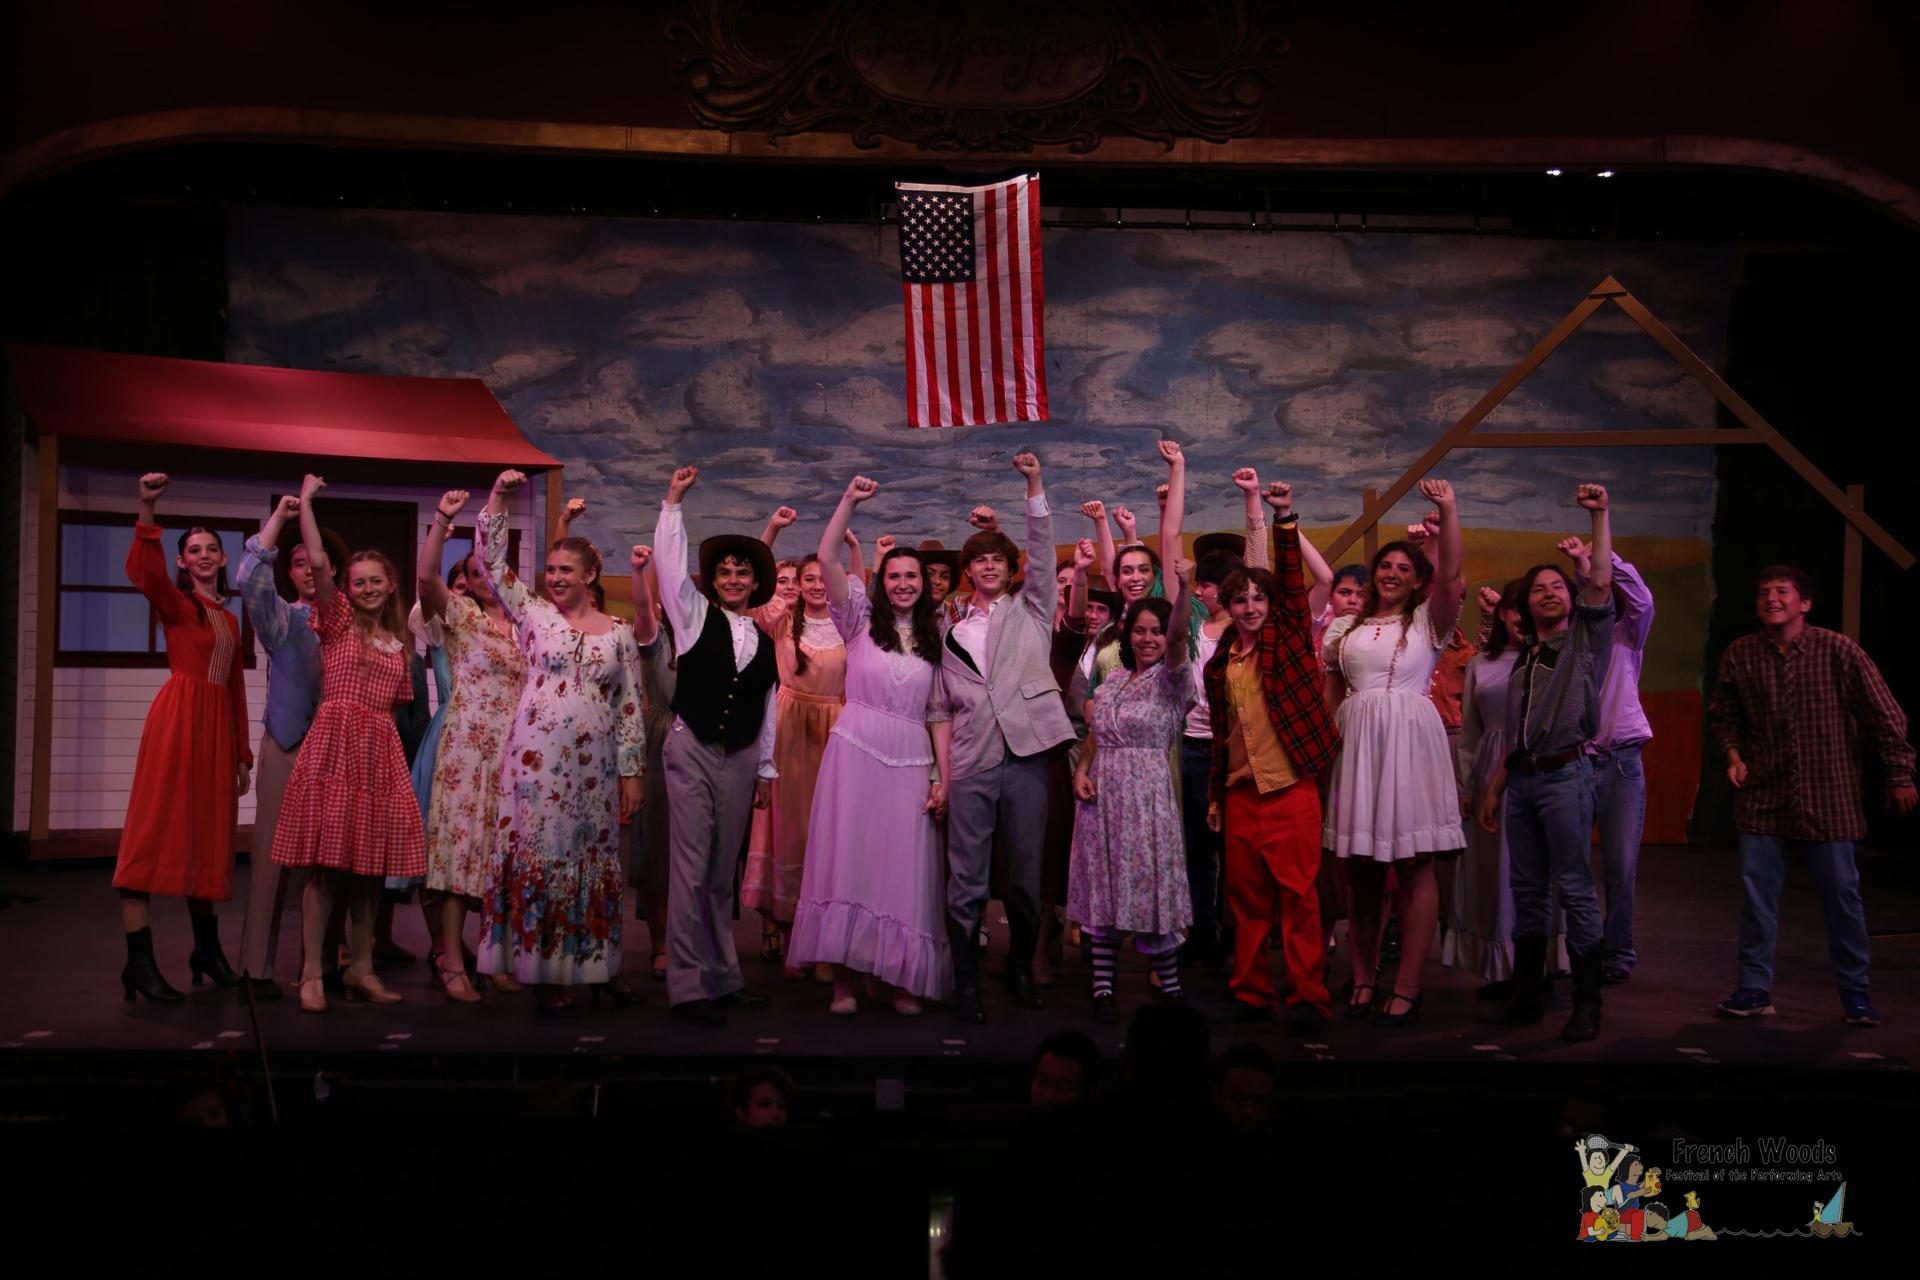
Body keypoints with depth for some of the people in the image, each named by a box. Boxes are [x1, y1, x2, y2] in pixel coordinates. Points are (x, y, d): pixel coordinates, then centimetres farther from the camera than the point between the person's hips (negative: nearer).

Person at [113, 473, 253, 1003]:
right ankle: (139, 961, -7)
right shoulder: (177, 603, 0)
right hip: (177, 720, -7)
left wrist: (242, 753, 18)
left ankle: (207, 949, 24)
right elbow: (143, 572, -23)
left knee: (207, 837, 13)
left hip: (218, 727, 7)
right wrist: (147, 509, -36)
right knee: (157, 832, -7)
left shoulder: (229, 619, 19)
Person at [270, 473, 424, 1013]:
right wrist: (305, 501, -7)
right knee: (327, 859, -7)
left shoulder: (397, 641, 19)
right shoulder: (337, 621, 5)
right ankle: (312, 974, -3)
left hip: (381, 751, 5)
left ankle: (361, 969, 14)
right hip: (334, 743, -4)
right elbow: (318, 562, -8)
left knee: (371, 863, 6)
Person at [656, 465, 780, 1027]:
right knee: (691, 867, -7)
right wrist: (674, 502, -11)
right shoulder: (695, 616, 3)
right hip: (692, 750, -4)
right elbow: (670, 561, -7)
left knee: (723, 872, 10)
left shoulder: (764, 641, 13)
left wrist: (766, 769, 15)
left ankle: (722, 977, 18)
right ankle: (687, 986, -4)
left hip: (741, 760, 4)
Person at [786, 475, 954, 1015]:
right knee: (847, 860, -3)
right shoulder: (862, 621, 6)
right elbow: (826, 559, -6)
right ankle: (844, 978, 1)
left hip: (910, 763, 2)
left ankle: (899, 978, 9)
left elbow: (939, 712, 10)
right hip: (856, 752, -2)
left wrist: (944, 777, 2)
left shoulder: (934, 640, 12)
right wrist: (850, 500, -12)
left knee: (903, 869, 1)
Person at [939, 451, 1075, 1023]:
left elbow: (1042, 550, -1)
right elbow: (944, 704, 14)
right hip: (970, 762, 1)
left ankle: (1021, 969, 22)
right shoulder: (950, 631, 15)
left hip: (1025, 756, -1)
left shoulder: (1030, 611, 12)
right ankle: (966, 980, 9)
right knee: (966, 879, -1)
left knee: (1026, 873, 6)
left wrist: (1034, 485, -9)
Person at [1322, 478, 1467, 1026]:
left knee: (1414, 866, -4)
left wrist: (1448, 510, -19)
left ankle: (1406, 987, 1)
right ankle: (1363, 979, 15)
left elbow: (1450, 574, -11)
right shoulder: (1346, 629, 16)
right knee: (1361, 868, 6)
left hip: (1410, 739, -3)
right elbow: (1329, 694, 16)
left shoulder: (1427, 621, 7)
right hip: (1355, 742, 3)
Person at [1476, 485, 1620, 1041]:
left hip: (1565, 774, -6)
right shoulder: (1523, 661, 20)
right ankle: (1527, 994, 16)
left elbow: (1601, 582, -11)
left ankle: (1587, 1004, -3)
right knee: (1527, 890, 8)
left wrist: (1600, 514, -13)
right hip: (1521, 780, 6)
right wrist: (1493, 788, 16)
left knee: (1574, 889, -7)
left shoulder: (1586, 641, 5)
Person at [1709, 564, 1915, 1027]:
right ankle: (1755, 988, 14)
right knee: (1757, 894, 4)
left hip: (1828, 798, -2)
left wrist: (1900, 776, -2)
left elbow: (1884, 715, -3)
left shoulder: (1838, 650, -7)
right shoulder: (1739, 654, 0)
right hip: (1762, 797, 2)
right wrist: (1733, 755, -3)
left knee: (1841, 894, 6)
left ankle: (1855, 991, 21)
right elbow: (1724, 715, 13)